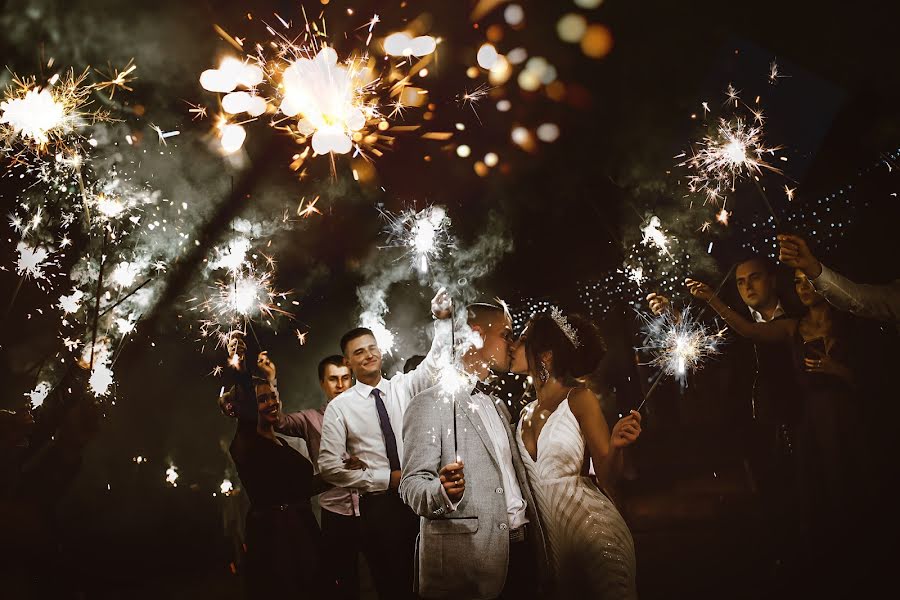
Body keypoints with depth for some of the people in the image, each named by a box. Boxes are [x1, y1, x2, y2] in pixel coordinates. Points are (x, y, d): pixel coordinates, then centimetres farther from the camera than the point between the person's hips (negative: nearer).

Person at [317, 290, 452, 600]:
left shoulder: (403, 387, 5)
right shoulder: (339, 407, -2)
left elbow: (436, 361, -6)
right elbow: (329, 466, -7)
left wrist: (442, 320, -24)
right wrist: (386, 479, -11)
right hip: (378, 504, -2)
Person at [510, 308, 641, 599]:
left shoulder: (580, 399, -11)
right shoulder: (526, 414, 6)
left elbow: (606, 476, -11)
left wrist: (616, 447, -29)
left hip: (594, 530, -6)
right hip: (552, 539, 6)